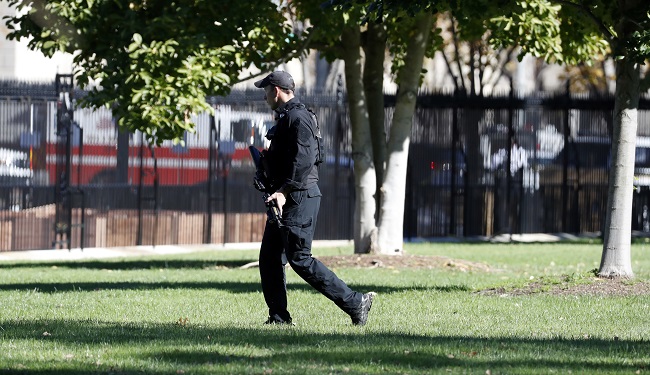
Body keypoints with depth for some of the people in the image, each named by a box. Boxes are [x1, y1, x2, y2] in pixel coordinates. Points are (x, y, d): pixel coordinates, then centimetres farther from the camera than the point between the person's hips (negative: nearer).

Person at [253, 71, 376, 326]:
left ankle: (355, 303, -9)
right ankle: (279, 318, 11)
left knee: (300, 259, -12)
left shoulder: (297, 118, -14)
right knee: (269, 257, 8)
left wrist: (284, 191, -28)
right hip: (284, 199, 11)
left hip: (299, 198, -11)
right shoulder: (285, 116, 19)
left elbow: (303, 161, -24)